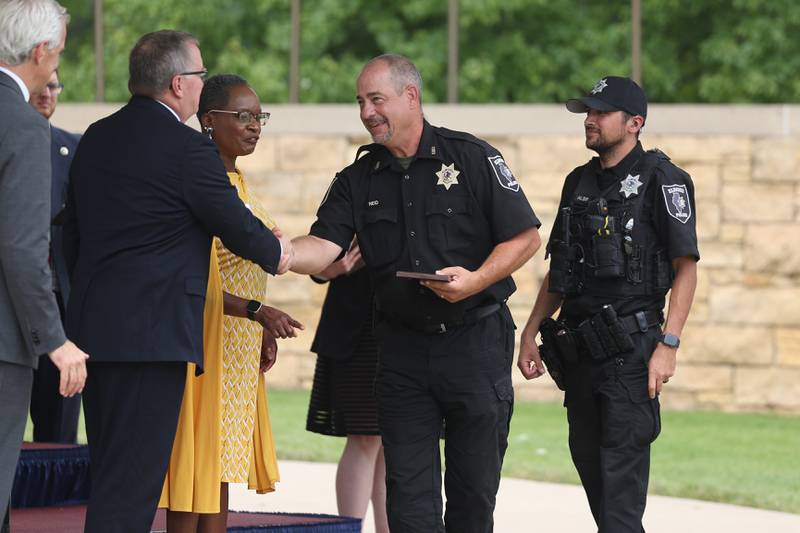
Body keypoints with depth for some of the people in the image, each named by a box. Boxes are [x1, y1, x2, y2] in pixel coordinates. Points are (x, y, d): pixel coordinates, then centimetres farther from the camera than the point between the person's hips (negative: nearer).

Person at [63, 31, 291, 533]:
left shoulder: (96, 139, 11)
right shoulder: (189, 148, -13)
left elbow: (72, 234, 17)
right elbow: (237, 225, -4)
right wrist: (275, 252, 17)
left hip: (94, 325, 8)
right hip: (153, 331, -8)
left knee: (110, 476, 14)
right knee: (132, 484, -7)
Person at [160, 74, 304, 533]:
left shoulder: (237, 182, 15)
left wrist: (263, 332, 12)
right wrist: (256, 312, -27)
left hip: (239, 349, 10)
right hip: (204, 344, -10)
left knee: (221, 480, 9)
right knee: (197, 474, -9)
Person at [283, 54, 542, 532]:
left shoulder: (472, 159, -5)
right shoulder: (359, 180, 6)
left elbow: (526, 236, -4)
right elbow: (323, 249, -7)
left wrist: (476, 279, -18)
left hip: (476, 337, -3)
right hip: (402, 345, 3)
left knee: (474, 484, 5)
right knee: (409, 490, 0)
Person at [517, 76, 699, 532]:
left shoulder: (661, 179, -6)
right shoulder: (580, 183, 16)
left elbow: (686, 268, -10)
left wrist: (668, 345, -17)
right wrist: (531, 333, 14)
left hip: (629, 349, -8)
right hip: (579, 348, 8)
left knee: (622, 469, -11)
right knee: (589, 461, 11)